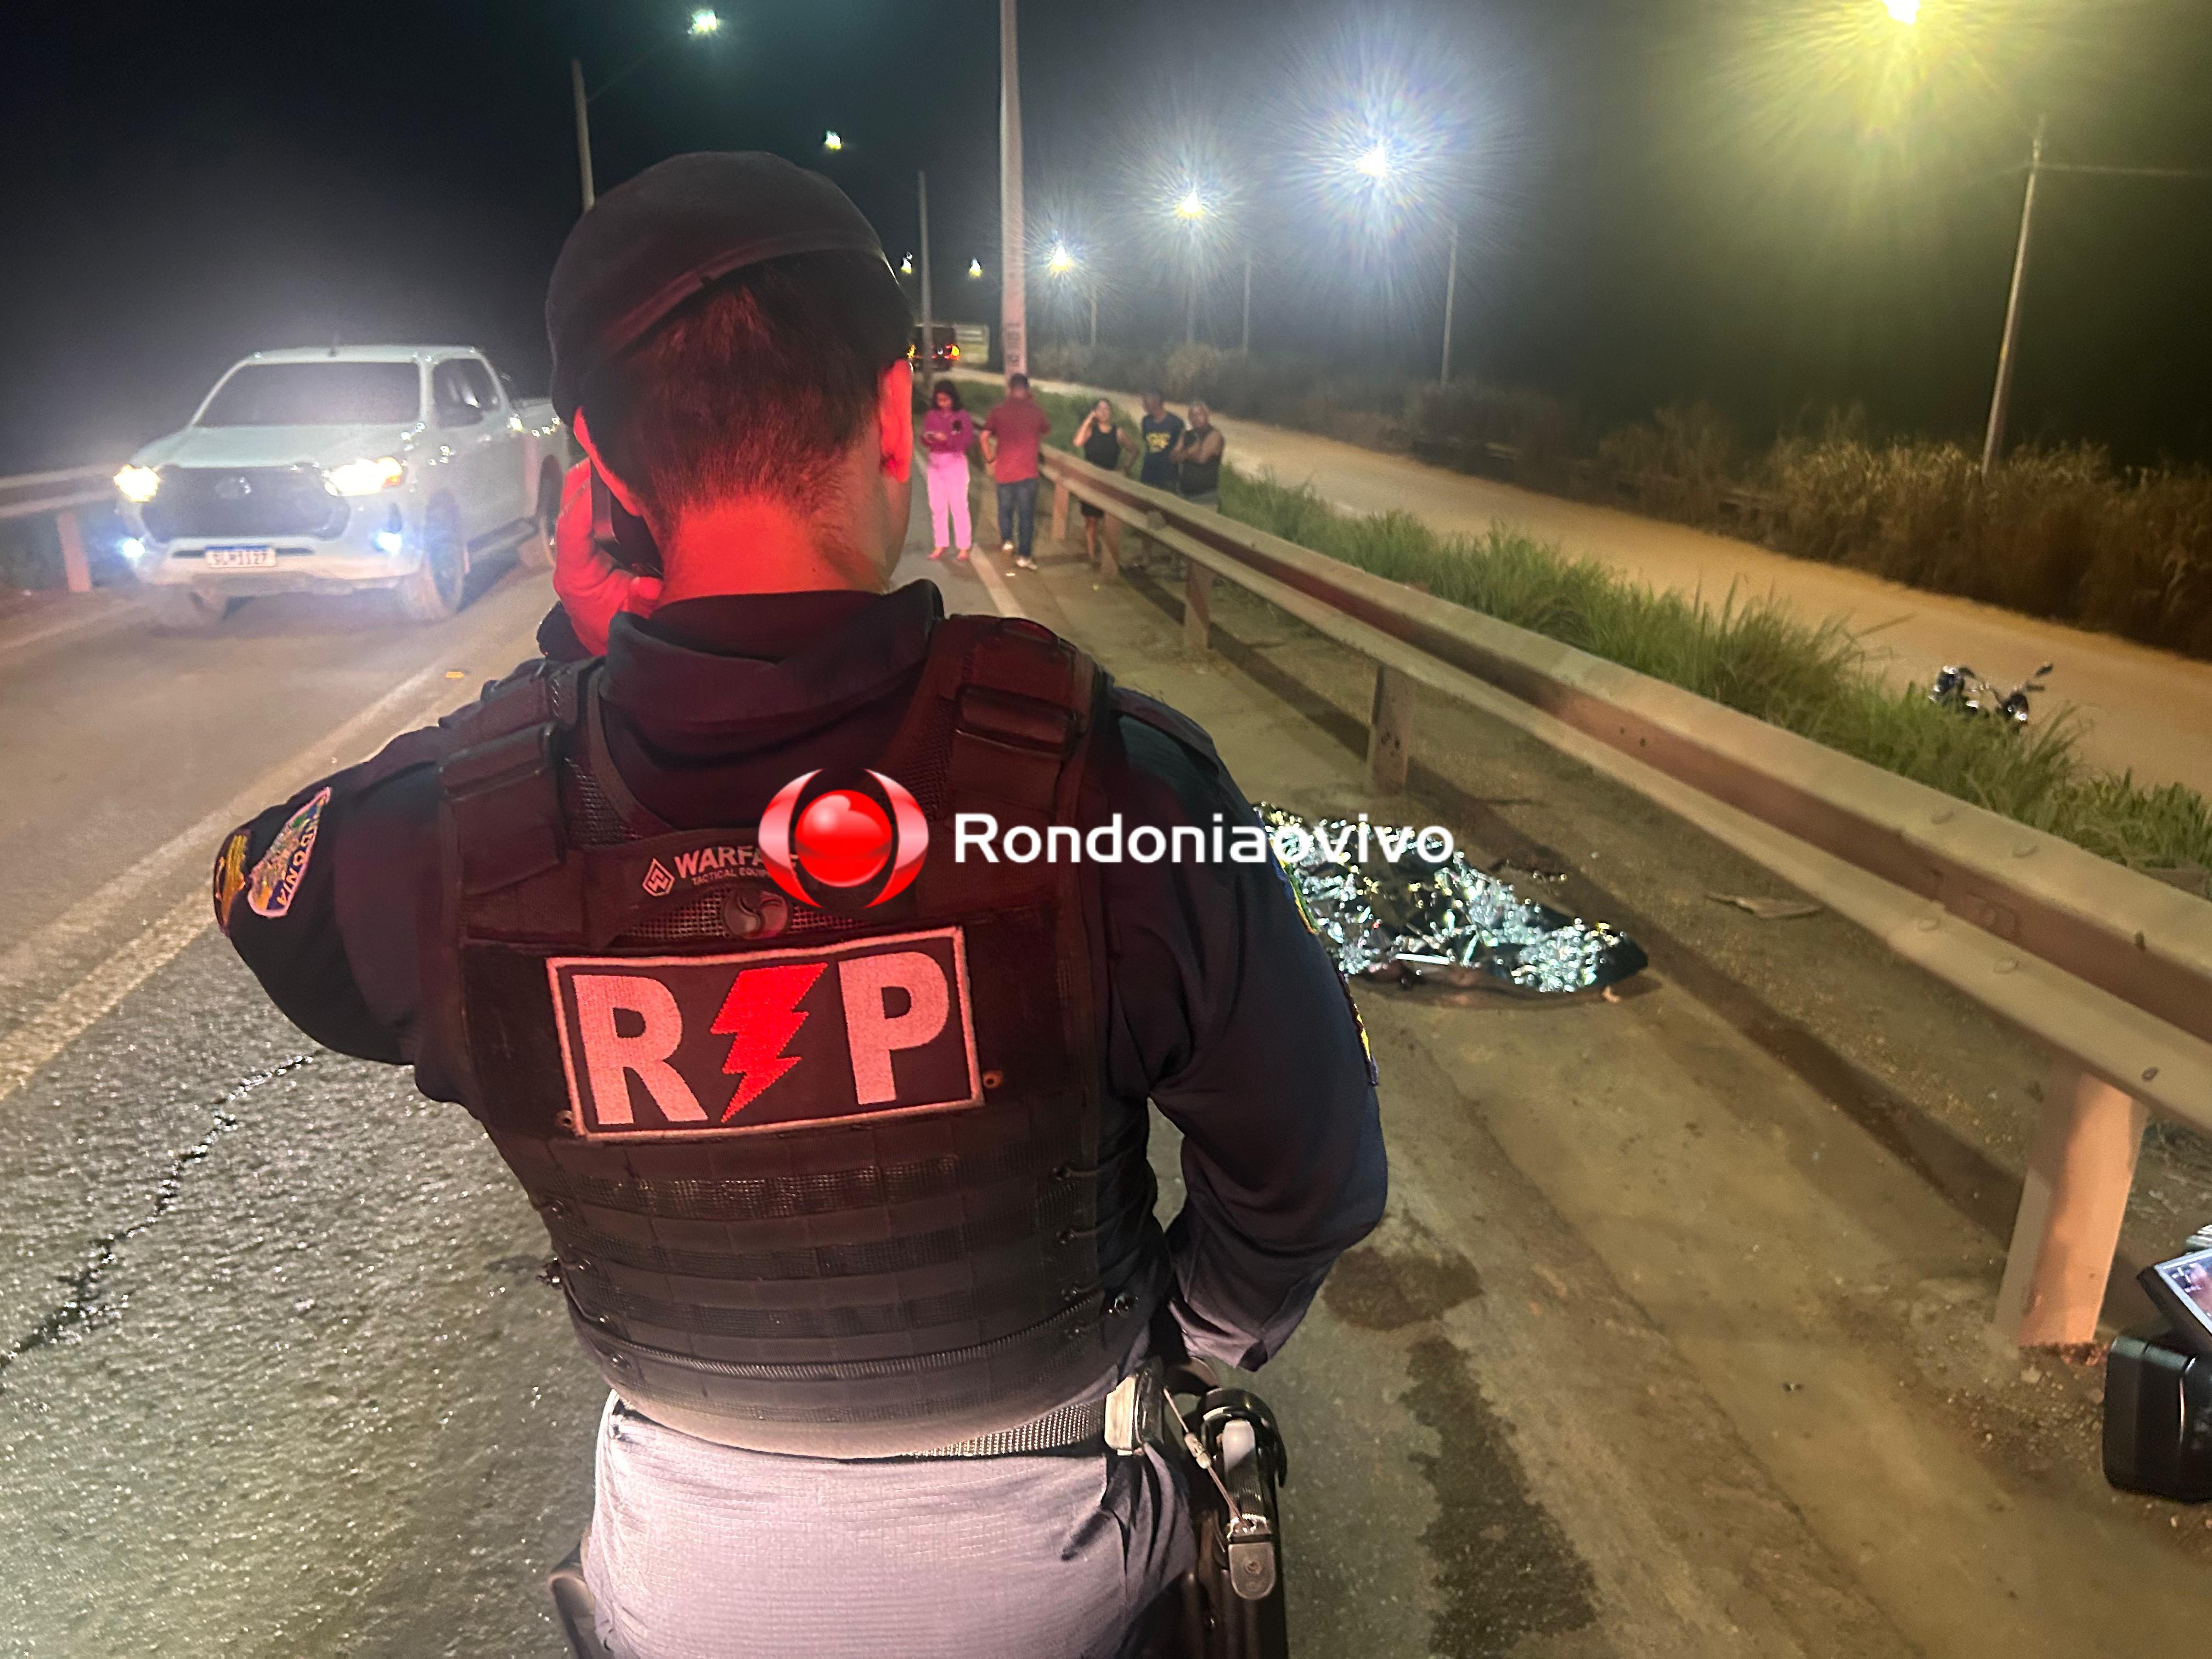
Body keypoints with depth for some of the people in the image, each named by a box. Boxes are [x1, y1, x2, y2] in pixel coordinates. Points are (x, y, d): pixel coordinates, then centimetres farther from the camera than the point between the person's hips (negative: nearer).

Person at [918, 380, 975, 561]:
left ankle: (963, 547, 2)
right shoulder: (931, 415, 5)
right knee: (937, 506, 7)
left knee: (958, 506, -3)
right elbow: (924, 441, 6)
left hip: (955, 463, -4)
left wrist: (947, 439, -25)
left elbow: (966, 441, -11)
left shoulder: (963, 416, -6)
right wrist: (927, 438, -18)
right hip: (934, 463, 4)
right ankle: (940, 545, 15)